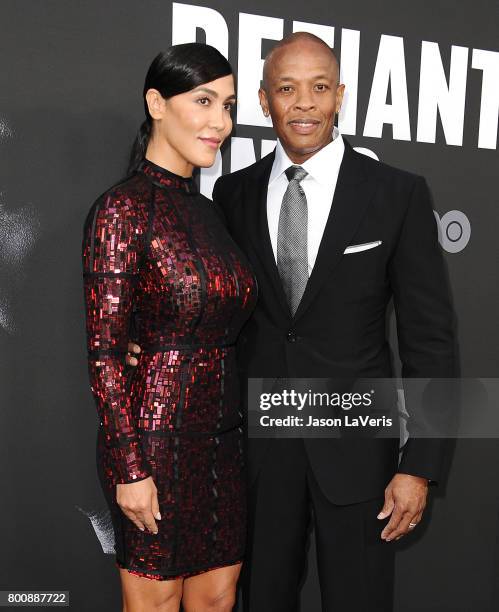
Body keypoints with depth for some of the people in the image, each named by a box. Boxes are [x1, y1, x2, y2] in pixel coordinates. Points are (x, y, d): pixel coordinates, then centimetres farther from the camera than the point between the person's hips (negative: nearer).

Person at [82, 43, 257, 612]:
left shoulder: (207, 211, 10)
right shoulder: (123, 208, -13)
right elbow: (103, 352, -15)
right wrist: (129, 468, -15)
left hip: (221, 438, 7)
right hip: (157, 438, -7)